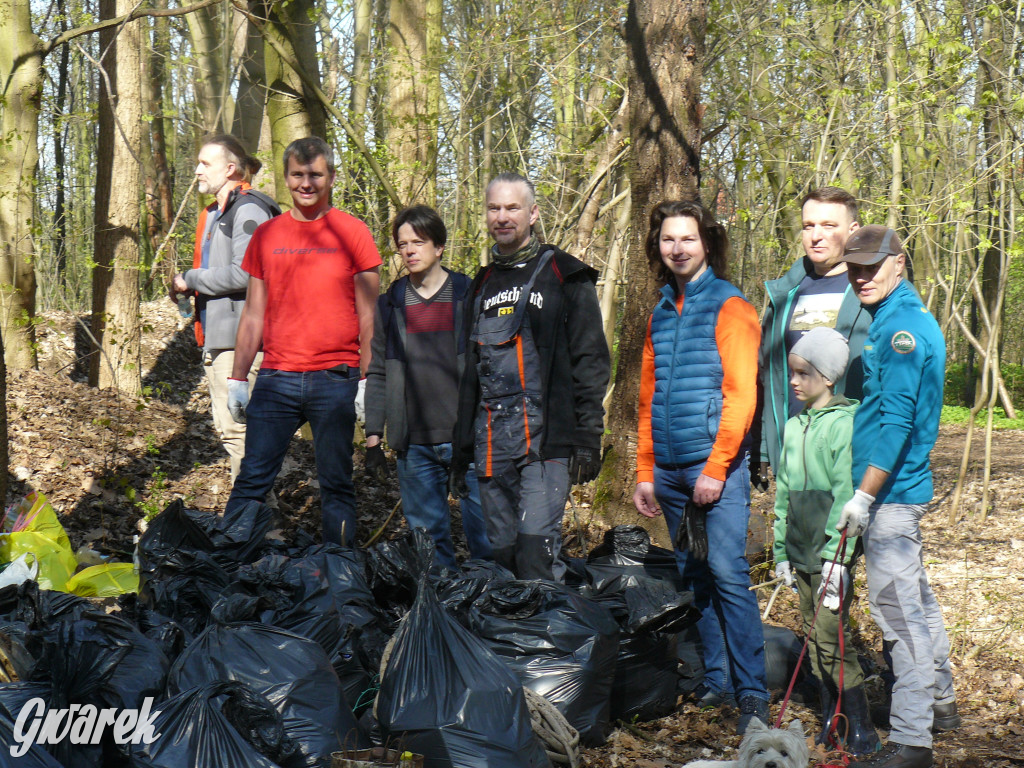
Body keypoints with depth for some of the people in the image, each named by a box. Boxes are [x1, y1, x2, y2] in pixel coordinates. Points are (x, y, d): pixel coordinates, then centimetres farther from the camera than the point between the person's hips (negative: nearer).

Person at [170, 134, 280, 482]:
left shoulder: (248, 209, -11)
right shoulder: (214, 212, 20)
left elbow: (243, 274, -21)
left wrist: (189, 280, -11)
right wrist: (184, 289, 10)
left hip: (239, 337, -11)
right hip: (215, 335, 11)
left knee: (238, 428, -11)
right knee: (226, 427, 13)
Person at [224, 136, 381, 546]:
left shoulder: (352, 233, 3)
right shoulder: (266, 235, 11)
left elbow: (368, 316, 3)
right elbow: (253, 314, 15)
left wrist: (367, 382, -4)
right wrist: (237, 378, 10)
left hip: (335, 378, -2)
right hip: (276, 378, 2)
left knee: (336, 485, 4)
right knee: (252, 480, 0)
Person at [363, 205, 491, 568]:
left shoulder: (470, 297, 3)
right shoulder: (389, 305, 11)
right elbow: (377, 374, 12)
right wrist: (373, 438, 6)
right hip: (415, 445, 3)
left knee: (486, 535, -1)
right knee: (427, 534, 8)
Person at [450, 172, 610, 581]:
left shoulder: (565, 277, 2)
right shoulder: (483, 284, 20)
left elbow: (590, 360, -3)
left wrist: (587, 438, -11)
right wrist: (461, 448, 20)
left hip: (546, 439, -6)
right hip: (491, 445, 6)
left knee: (535, 549, -15)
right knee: (502, 553, 7)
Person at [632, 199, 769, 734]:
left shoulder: (729, 306, -2)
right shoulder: (661, 313, 17)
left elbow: (740, 393, -9)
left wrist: (716, 468, -14)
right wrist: (645, 473, 15)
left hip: (717, 466, -6)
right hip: (669, 470, 6)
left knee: (727, 572, -11)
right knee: (693, 577, 9)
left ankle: (752, 692, -6)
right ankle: (715, 681, 17)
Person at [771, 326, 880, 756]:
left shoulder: (844, 423, -9)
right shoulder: (793, 427, 13)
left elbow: (847, 493, -14)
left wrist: (836, 556, -19)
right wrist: (781, 551, 17)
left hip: (832, 548, -7)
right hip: (801, 551, 7)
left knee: (831, 637, -10)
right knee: (815, 638, 11)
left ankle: (861, 733, -2)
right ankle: (830, 723, 20)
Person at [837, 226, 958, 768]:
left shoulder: (902, 327, -17)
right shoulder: (899, 319, 16)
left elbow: (897, 421, -23)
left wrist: (864, 495, -23)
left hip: (891, 490, -10)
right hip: (903, 485, 10)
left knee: (898, 610, -7)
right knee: (915, 599, 20)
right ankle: (940, 703, 35)